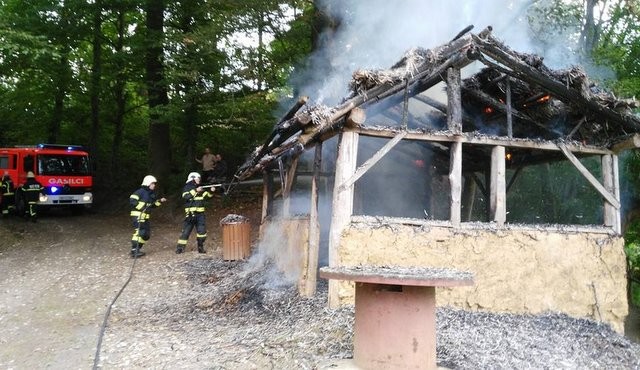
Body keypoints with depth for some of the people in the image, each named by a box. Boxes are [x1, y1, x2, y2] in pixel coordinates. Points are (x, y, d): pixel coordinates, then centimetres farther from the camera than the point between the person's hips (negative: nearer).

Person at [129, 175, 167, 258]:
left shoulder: (151, 193, 16)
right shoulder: (141, 191, -11)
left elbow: (152, 205, 25)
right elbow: (132, 200, -19)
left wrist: (160, 201, 12)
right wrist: (141, 207, -23)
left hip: (145, 217, 9)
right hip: (137, 216, -9)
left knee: (147, 234, 10)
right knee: (139, 232, -18)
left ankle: (137, 249, 21)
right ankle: (134, 251, -15)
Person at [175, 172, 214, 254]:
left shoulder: (200, 187, 15)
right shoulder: (187, 187, -3)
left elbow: (207, 195, 13)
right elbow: (186, 196, -20)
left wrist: (211, 191, -7)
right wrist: (196, 190, -24)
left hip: (200, 213, 6)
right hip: (191, 212, -6)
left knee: (202, 230, 4)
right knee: (186, 231, -4)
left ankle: (200, 247, 14)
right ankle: (180, 248, 3)